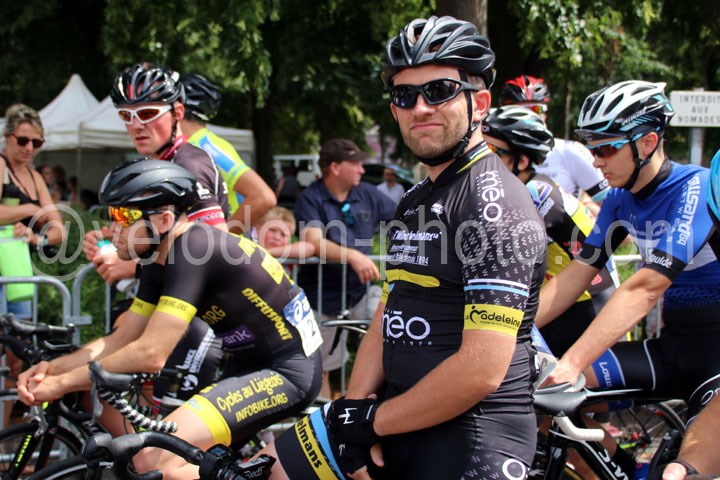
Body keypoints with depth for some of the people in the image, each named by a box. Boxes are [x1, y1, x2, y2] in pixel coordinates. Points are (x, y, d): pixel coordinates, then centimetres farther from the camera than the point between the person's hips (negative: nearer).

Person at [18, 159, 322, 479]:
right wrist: (52, 367, -4)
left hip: (287, 373, -10)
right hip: (251, 367, 10)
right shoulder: (161, 261, 8)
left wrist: (62, 383, -17)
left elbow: (150, 354, -25)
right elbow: (124, 340, 11)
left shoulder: (194, 249, -21)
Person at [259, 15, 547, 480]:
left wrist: (374, 420, -15)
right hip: (399, 416, 9)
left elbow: (481, 371, -24)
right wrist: (355, 408, -5)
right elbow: (388, 318, 11)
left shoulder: (495, 205, -17)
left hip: (473, 433, -9)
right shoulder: (415, 202, 13)